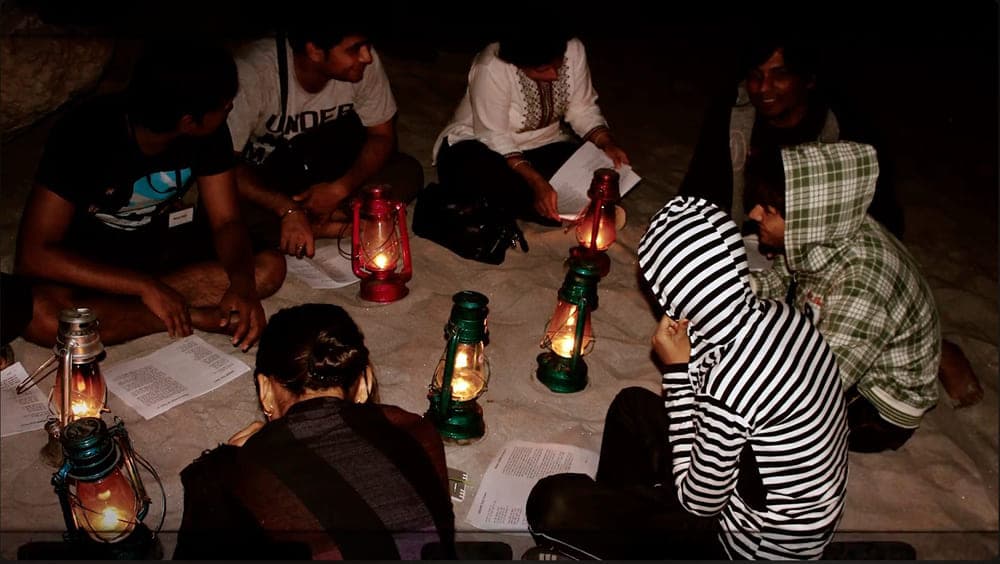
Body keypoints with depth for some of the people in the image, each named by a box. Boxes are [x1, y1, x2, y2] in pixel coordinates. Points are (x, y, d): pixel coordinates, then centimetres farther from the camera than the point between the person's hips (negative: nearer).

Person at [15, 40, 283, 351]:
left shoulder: (210, 133, -17)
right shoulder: (83, 134, -28)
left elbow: (226, 220, -12)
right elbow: (32, 255, -30)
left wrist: (242, 285, -34)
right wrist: (146, 287, -38)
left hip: (161, 245, 4)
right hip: (88, 256, -4)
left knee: (269, 267, -20)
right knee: (39, 315, -37)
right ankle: (196, 316, -22)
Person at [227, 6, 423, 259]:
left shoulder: (365, 63, -20)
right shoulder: (253, 72, -30)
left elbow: (383, 136, -9)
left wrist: (340, 189, -25)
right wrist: (288, 209, -40)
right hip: (258, 178, -3)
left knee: (408, 172, -17)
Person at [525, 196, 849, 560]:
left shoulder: (730, 388, -36)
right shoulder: (776, 313, -10)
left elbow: (698, 502, -18)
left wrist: (677, 369, -20)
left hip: (761, 542, -8)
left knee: (552, 504, -17)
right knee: (631, 405, 20)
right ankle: (610, 521, 32)